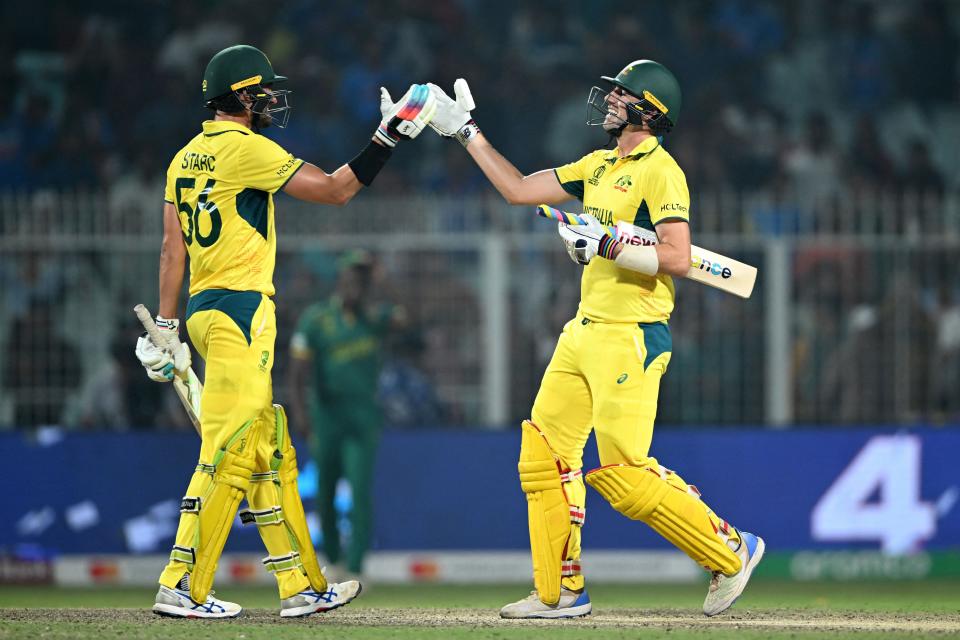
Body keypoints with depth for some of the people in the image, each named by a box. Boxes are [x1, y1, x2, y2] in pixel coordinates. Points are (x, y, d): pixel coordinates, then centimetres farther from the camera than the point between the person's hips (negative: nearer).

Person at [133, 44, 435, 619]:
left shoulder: (186, 158, 14)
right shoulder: (247, 148, -10)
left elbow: (173, 247, 11)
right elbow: (335, 189, -9)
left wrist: (167, 327, 10)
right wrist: (389, 137, -3)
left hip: (205, 310, 9)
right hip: (241, 310, -9)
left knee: (270, 453, 12)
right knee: (228, 452, -10)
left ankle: (301, 586, 14)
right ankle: (183, 588, -13)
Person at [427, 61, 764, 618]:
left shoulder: (660, 170, -10)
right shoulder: (599, 166, 16)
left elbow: (677, 259, -19)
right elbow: (519, 190, 22)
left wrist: (606, 244, -22)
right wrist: (467, 132, 22)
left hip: (631, 339, -9)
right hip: (583, 335, 9)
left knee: (624, 475, -13)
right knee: (543, 454, 6)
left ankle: (731, 552, 0)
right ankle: (561, 592, 11)